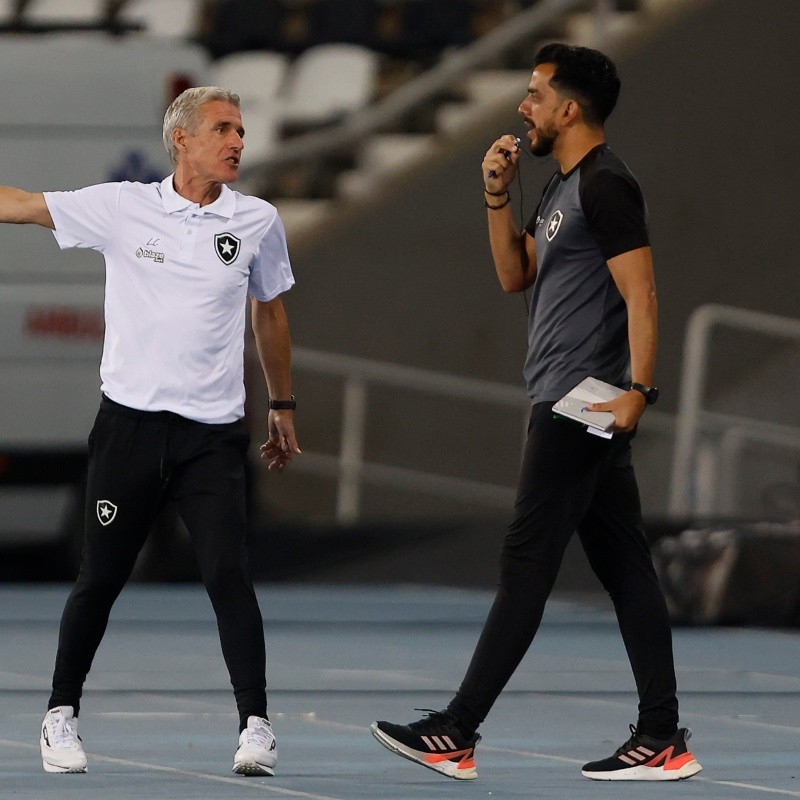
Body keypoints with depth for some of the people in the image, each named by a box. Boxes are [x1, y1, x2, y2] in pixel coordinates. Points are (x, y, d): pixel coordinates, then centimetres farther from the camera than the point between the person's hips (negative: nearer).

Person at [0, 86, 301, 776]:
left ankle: (256, 726, -9)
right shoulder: (122, 207, 0)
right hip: (129, 426, 0)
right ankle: (62, 715, 21)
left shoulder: (258, 222, 4)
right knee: (100, 580, 5)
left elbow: (269, 312, 19)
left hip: (213, 434, 0)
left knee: (229, 575, -13)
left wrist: (283, 406, 22)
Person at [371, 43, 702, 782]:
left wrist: (638, 388, -28)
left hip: (580, 408, -10)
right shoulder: (565, 187, 18)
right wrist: (498, 196, 8)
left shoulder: (606, 184, -13)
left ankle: (456, 735, -5)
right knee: (624, 567, 6)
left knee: (526, 563, -7)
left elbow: (641, 293, -19)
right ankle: (663, 738, 5)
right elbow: (515, 275, 21)